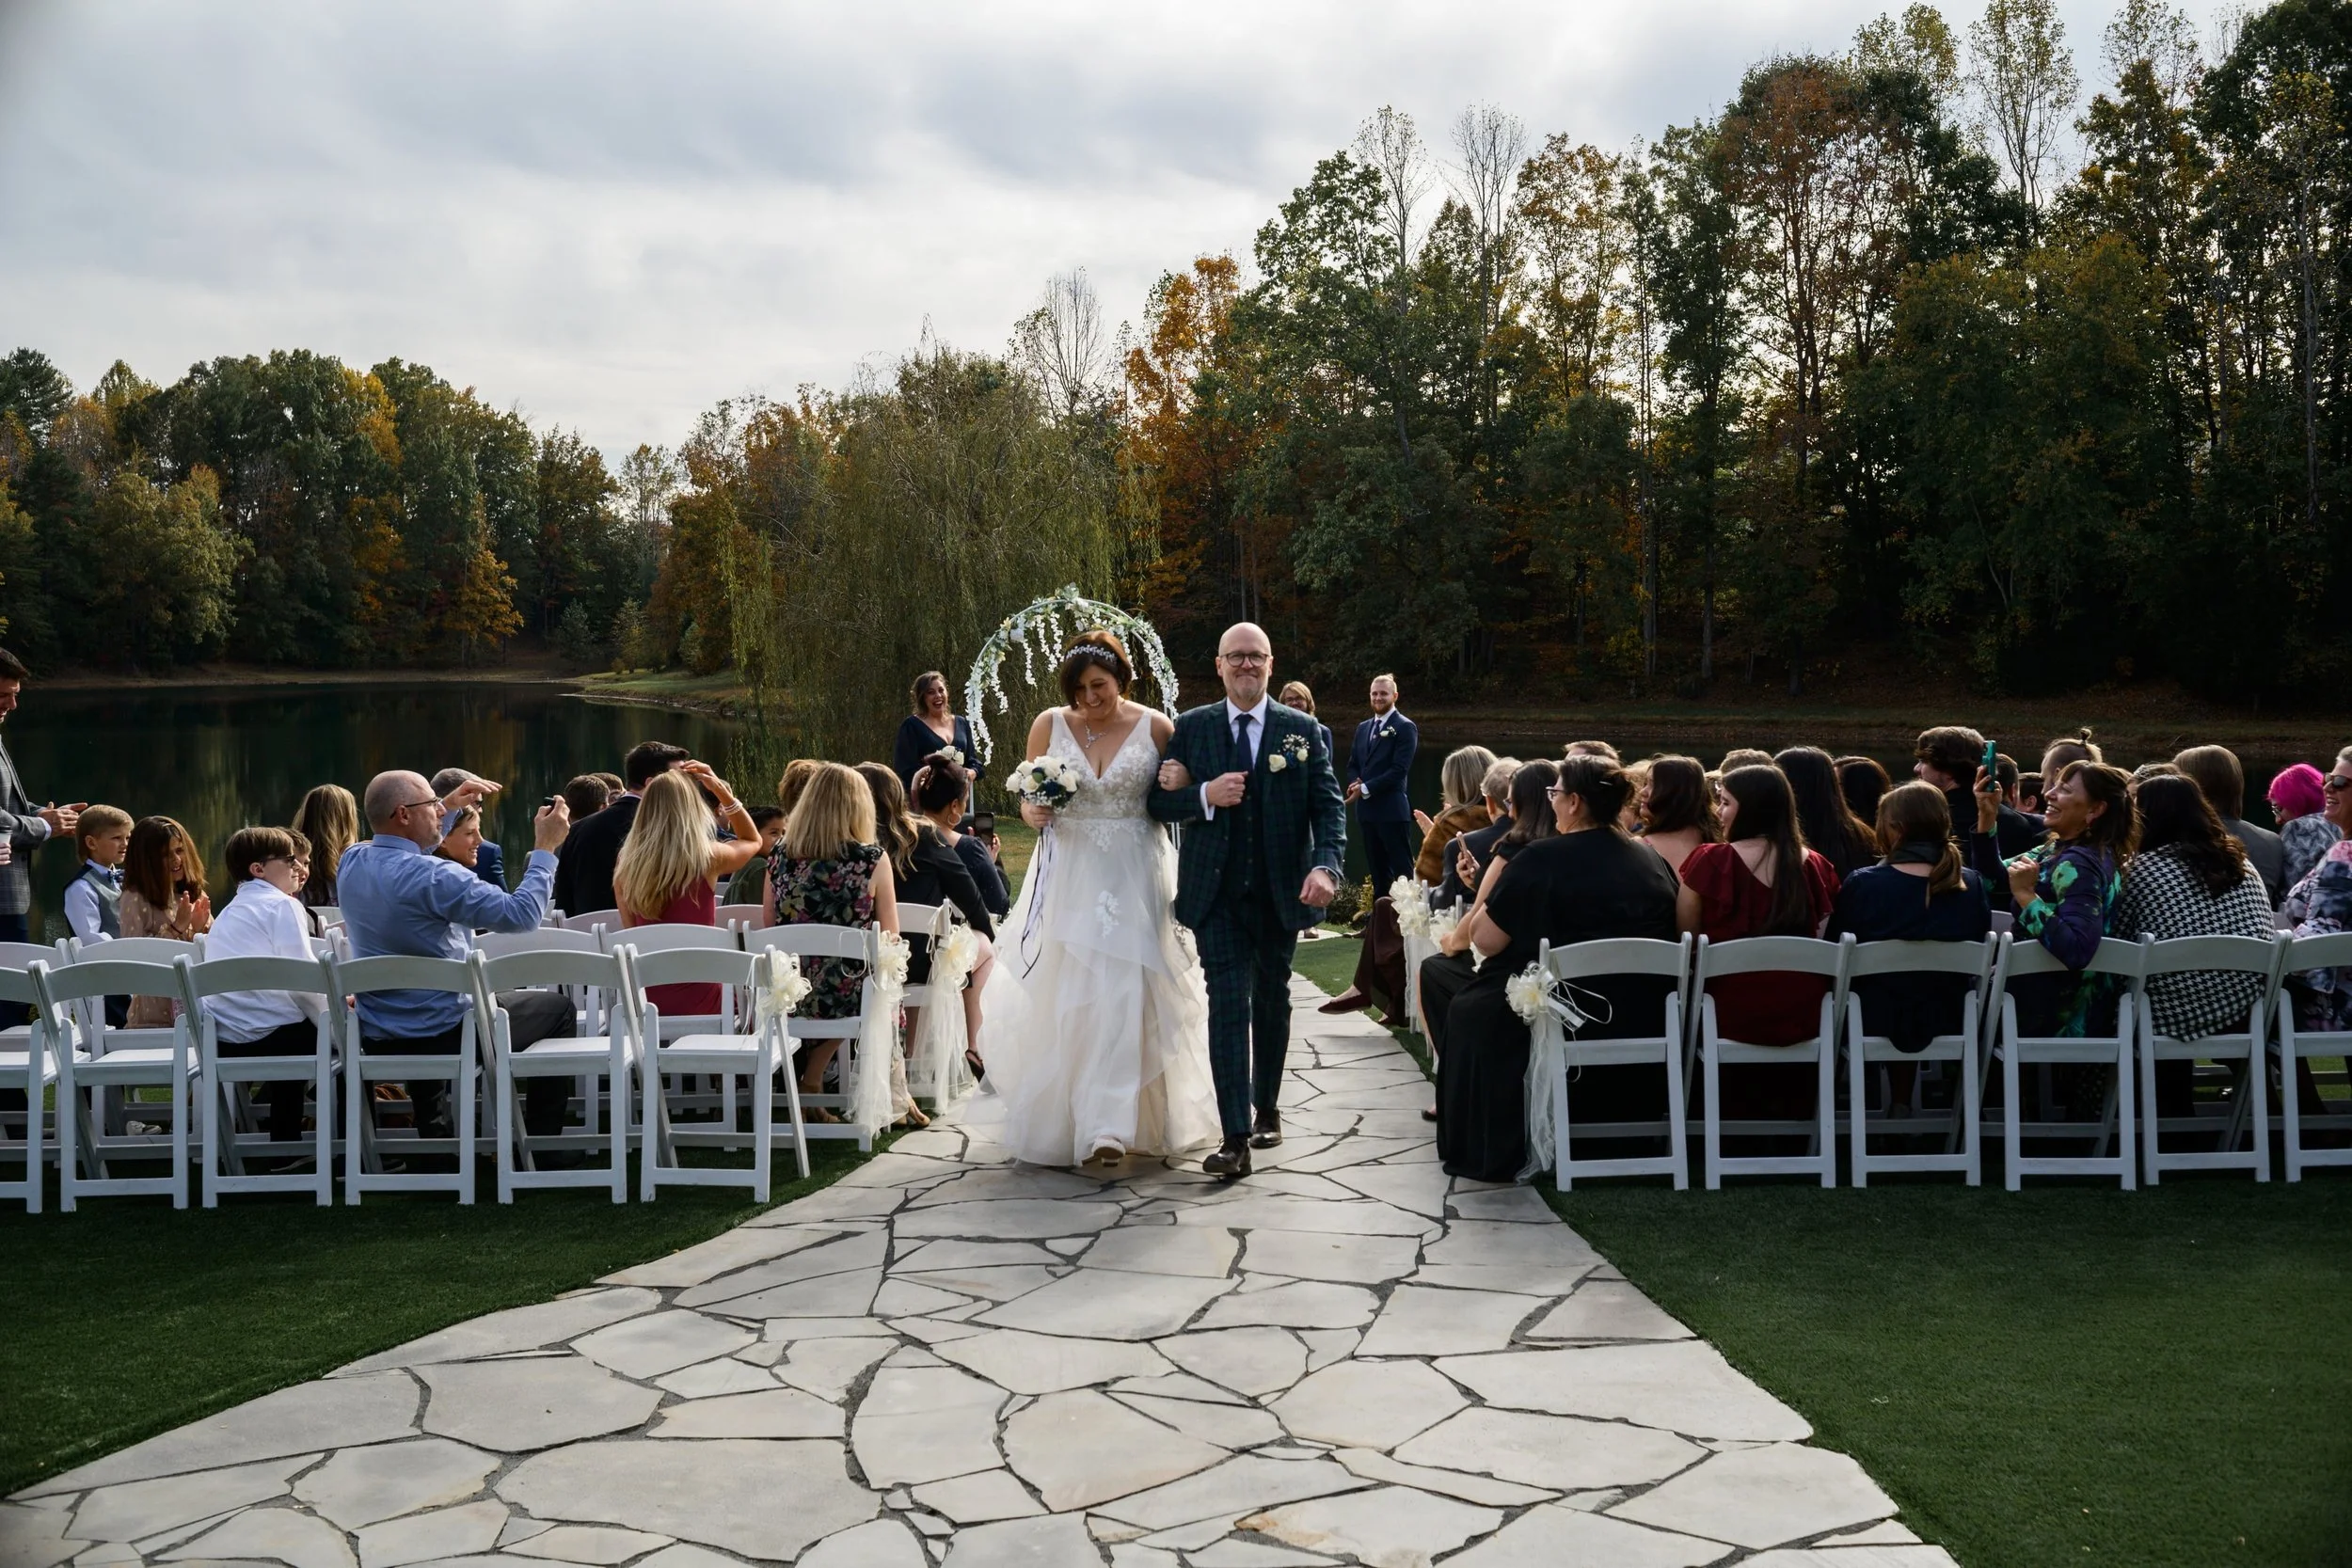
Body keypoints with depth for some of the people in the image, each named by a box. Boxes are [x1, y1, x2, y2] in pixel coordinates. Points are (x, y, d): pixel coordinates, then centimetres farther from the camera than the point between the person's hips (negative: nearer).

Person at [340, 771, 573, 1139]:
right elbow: (522, 914, -26)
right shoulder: (434, 876, -26)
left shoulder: (351, 861, -1)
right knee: (558, 1008, 14)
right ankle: (539, 1140, 20)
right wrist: (545, 849, -15)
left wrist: (448, 809, 19)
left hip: (376, 1038, 7)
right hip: (445, 1033, -7)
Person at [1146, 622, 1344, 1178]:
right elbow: (1158, 801, 3)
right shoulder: (1191, 728, 4)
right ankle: (1235, 1137, -13)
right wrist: (1205, 795, -17)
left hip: (1280, 891, 1)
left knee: (1272, 1001, 16)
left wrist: (1326, 866, -21)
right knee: (1228, 1003, -10)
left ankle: (1266, 1109, 34)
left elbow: (1329, 804, -4)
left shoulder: (1304, 730, 2)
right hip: (1216, 892, -1)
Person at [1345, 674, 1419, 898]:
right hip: (1367, 809, 7)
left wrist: (1365, 788, -15)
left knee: (1402, 869, -6)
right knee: (1377, 869, 12)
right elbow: (1352, 764, 20)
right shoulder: (1363, 728, 17)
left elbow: (1399, 770, -14)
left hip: (1392, 809, -7)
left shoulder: (1405, 728, -6)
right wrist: (1355, 782, -3)